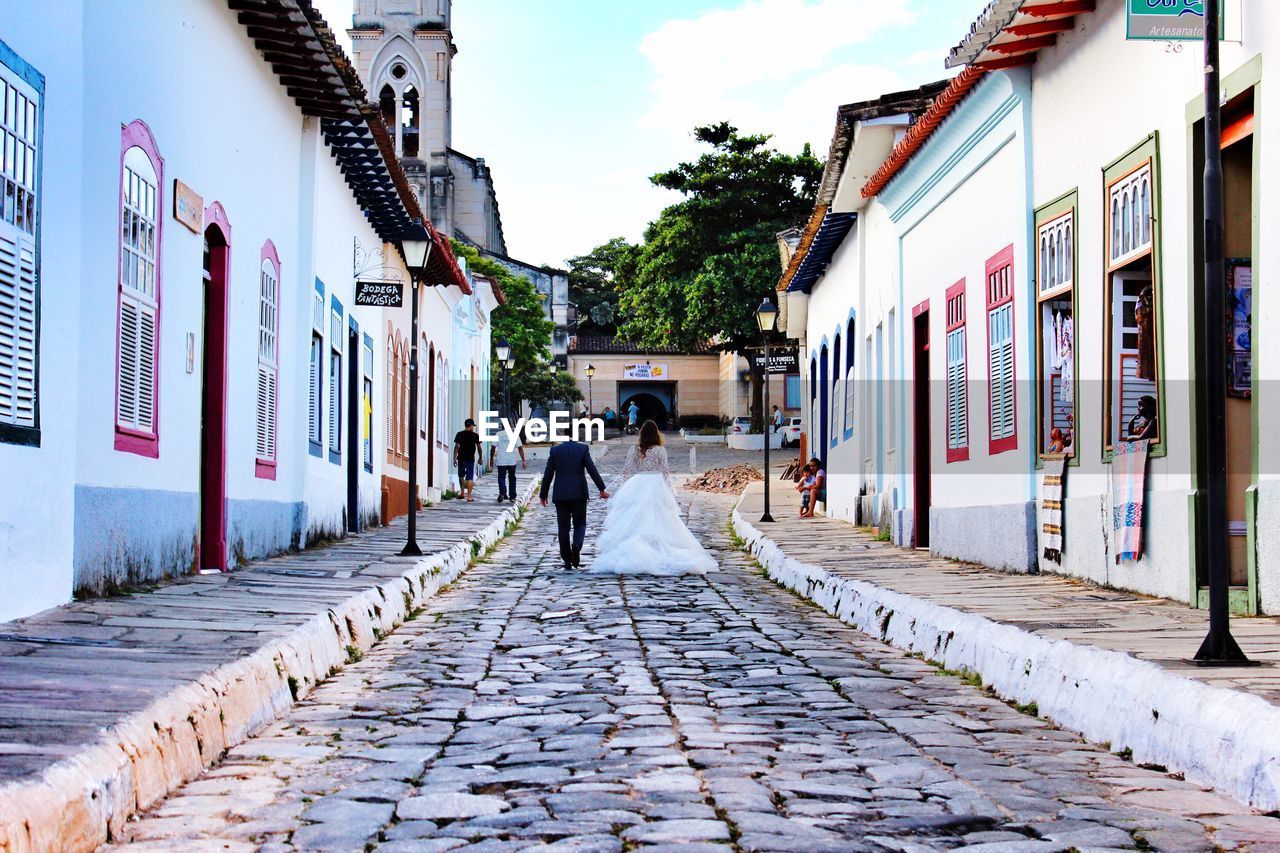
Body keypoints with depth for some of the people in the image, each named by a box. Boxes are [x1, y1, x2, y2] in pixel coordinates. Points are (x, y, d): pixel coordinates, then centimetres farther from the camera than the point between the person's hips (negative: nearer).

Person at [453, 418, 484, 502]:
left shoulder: (459, 434, 2)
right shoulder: (475, 435, 1)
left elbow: (456, 447, -3)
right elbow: (479, 448, 4)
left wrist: (454, 458, -1)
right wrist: (480, 458, 15)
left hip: (461, 458, 1)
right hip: (470, 458, -1)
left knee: (461, 476, 20)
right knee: (470, 478, -1)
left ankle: (462, 493, 19)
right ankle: (469, 496, -7)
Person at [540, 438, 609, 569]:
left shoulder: (555, 450, 1)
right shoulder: (583, 448, -2)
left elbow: (548, 475, 1)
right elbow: (592, 470, -6)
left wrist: (543, 495, 10)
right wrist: (602, 489, 0)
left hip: (560, 494, 1)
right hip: (579, 494, -1)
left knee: (563, 527, 7)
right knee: (580, 524, 10)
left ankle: (567, 560, 6)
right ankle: (576, 546, -18)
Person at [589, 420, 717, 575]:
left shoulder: (634, 450, 0)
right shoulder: (660, 450, -4)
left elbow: (626, 471, 1)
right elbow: (665, 472, -3)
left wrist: (611, 488, 9)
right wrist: (669, 493, 3)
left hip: (637, 487, 1)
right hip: (656, 488, -1)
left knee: (636, 523, 3)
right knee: (657, 524, 1)